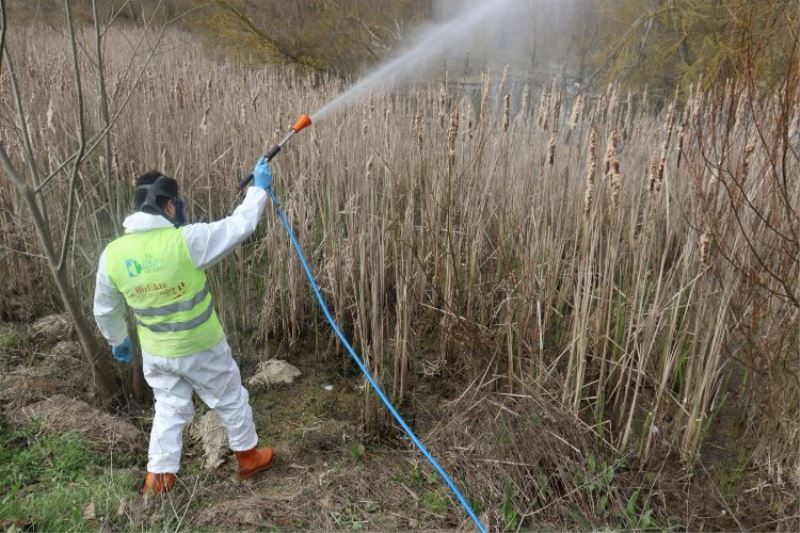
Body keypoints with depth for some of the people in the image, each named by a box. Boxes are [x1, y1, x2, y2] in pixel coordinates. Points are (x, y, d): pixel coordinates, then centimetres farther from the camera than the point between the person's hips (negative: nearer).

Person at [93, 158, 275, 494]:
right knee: (231, 401, 18)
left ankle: (158, 478, 29)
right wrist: (259, 188, -2)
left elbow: (105, 310, 3)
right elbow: (240, 226, -16)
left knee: (169, 410, 22)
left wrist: (117, 341, 22)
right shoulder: (187, 241, -26)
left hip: (156, 353, 4)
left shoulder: (113, 254, -10)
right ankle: (249, 457, 36)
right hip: (202, 349, -4)